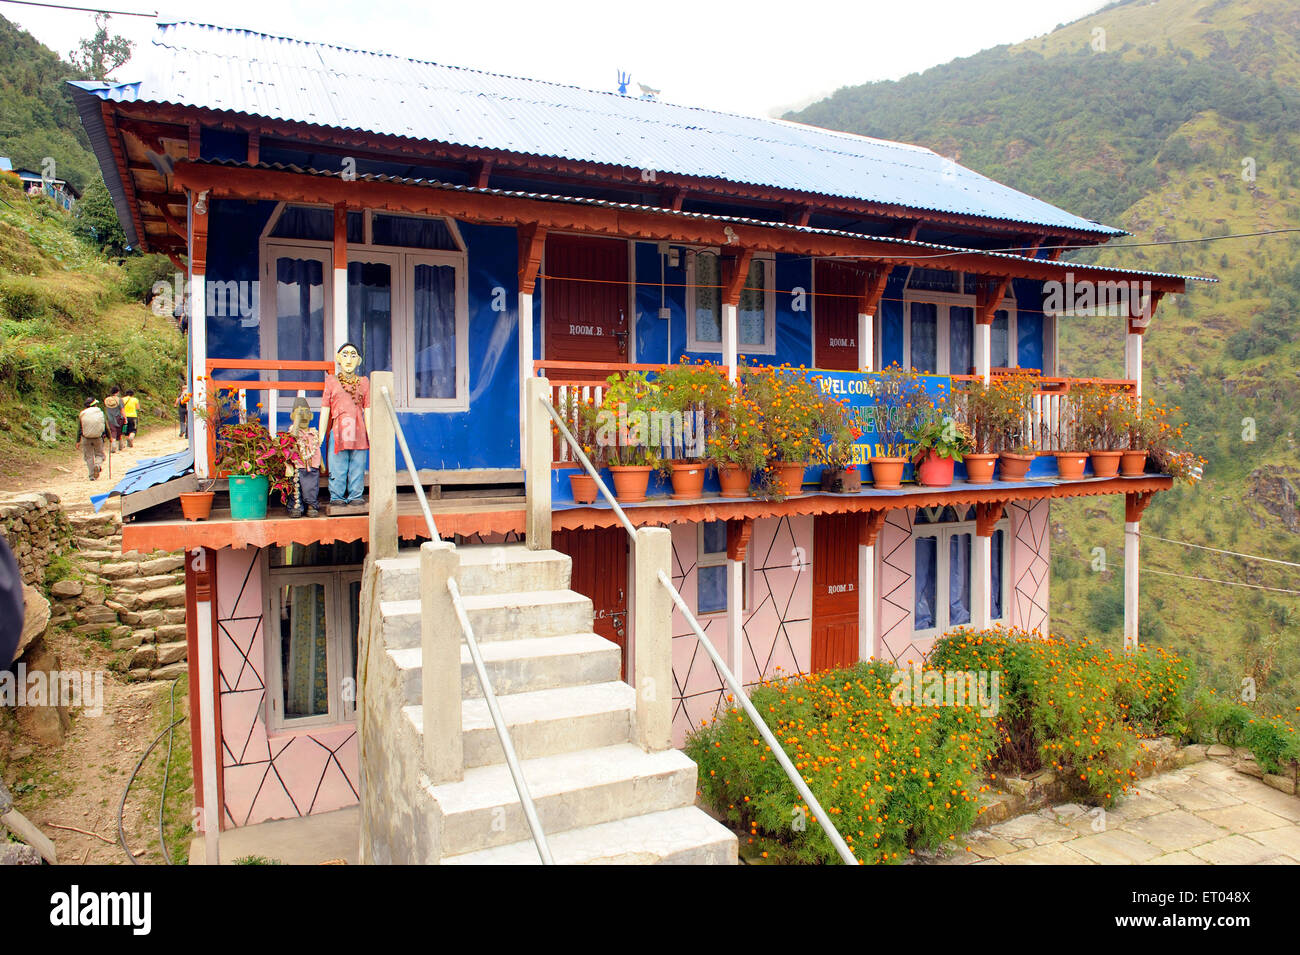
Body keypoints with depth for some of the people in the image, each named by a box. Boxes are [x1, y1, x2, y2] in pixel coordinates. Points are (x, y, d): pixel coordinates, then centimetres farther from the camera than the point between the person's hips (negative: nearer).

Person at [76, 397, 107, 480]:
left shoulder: (82, 414, -2)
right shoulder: (100, 413, -4)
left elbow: (79, 429, 0)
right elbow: (106, 426, 2)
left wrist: (78, 441, 6)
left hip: (86, 439, 1)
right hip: (98, 438, -1)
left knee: (88, 457, 10)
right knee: (99, 454, 15)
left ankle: (92, 476, 7)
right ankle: (98, 465, -17)